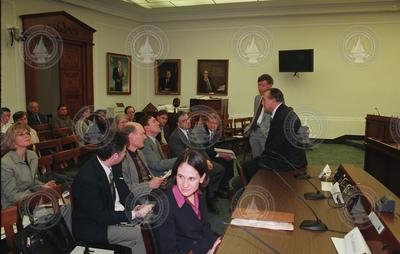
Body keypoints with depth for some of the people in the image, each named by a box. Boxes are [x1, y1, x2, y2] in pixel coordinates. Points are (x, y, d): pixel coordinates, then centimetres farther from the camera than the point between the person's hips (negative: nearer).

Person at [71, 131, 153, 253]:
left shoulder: (110, 166, -7)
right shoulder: (87, 178, -30)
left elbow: (122, 191, 6)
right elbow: (100, 217, -26)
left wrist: (135, 207, -11)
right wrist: (133, 214, -25)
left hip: (113, 214, 8)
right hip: (92, 229, -7)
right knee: (137, 234, -18)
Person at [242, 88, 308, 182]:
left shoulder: (281, 116, -22)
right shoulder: (284, 112, 11)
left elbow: (275, 146, -21)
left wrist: (263, 156, -4)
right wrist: (263, 155, 6)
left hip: (289, 161, -10)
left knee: (248, 165, -11)